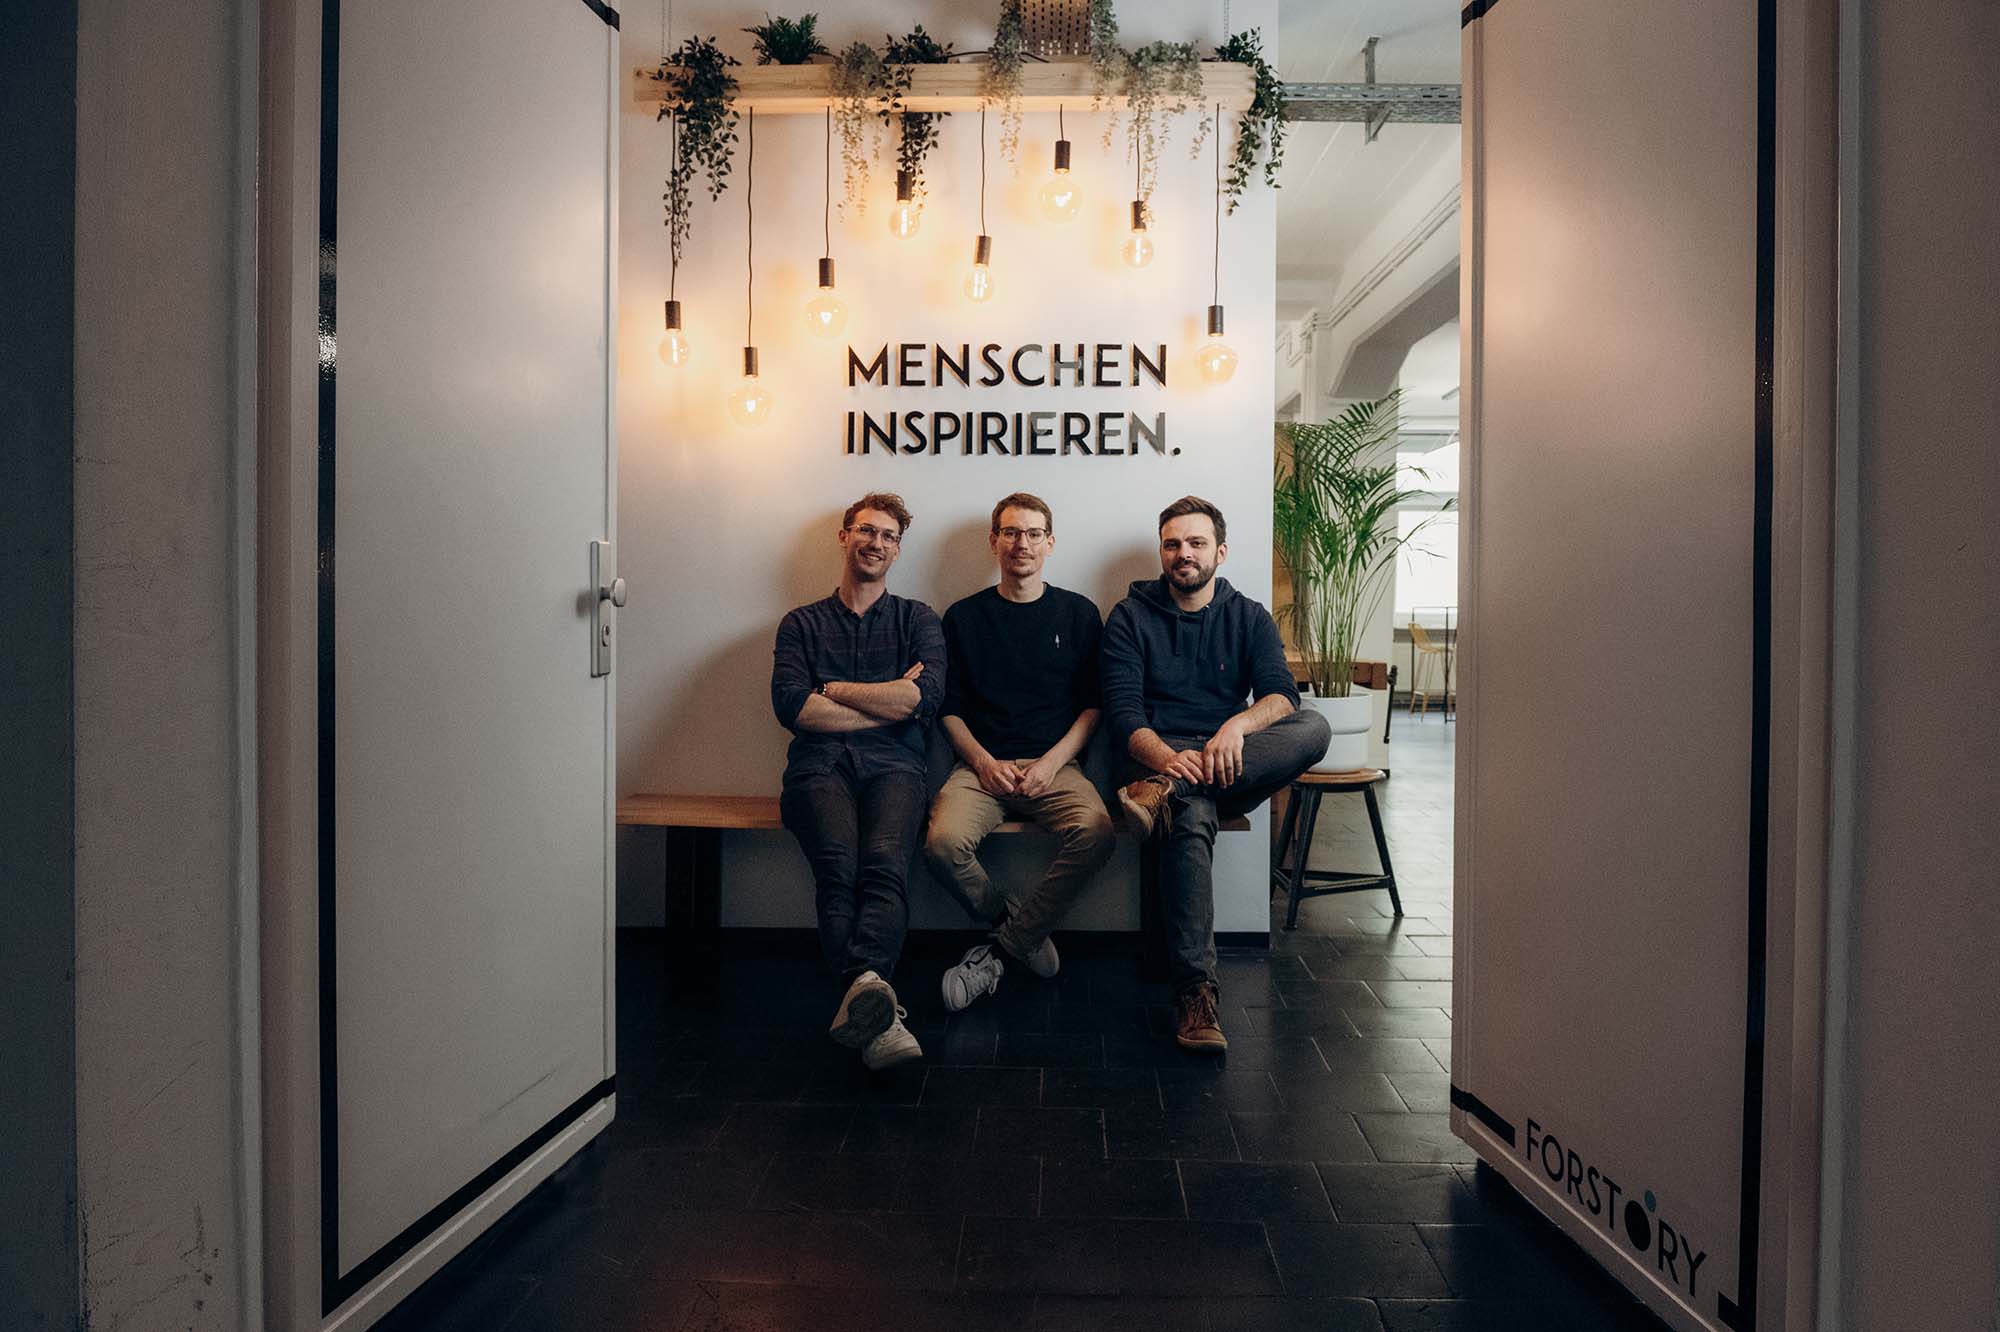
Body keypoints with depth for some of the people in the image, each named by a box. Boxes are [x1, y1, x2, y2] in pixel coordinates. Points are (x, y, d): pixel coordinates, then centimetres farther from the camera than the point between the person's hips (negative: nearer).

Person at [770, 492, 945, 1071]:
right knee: (838, 865, -33)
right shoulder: (802, 624, 23)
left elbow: (925, 698, 2)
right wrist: (888, 701, 2)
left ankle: (862, 989, -54)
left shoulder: (917, 619, 22)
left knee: (884, 861, -34)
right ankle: (875, 1003, -45)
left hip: (893, 767, 0)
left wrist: (835, 689, 5)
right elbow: (790, 706, 4)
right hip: (821, 767, 0)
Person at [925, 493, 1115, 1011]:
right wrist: (984, 762, -6)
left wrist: (1052, 762, -7)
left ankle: (1002, 949, -16)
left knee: (1095, 831, -32)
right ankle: (1024, 932, -3)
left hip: (1055, 764, 0)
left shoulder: (1078, 614, 12)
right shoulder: (964, 617, 13)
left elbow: (1093, 706, 9)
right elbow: (950, 709, 11)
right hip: (982, 764, 0)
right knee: (944, 842, -30)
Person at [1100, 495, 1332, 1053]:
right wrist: (1166, 756, -26)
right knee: (1193, 818, -38)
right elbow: (1122, 710, -5)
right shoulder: (1131, 616, 7)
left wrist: (1238, 725, -26)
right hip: (1160, 754, -3)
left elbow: (1281, 694, -2)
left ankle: (1165, 796, -38)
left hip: (1232, 764, 3)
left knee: (1315, 728, -27)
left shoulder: (1249, 617, 14)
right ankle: (1195, 991, -39)